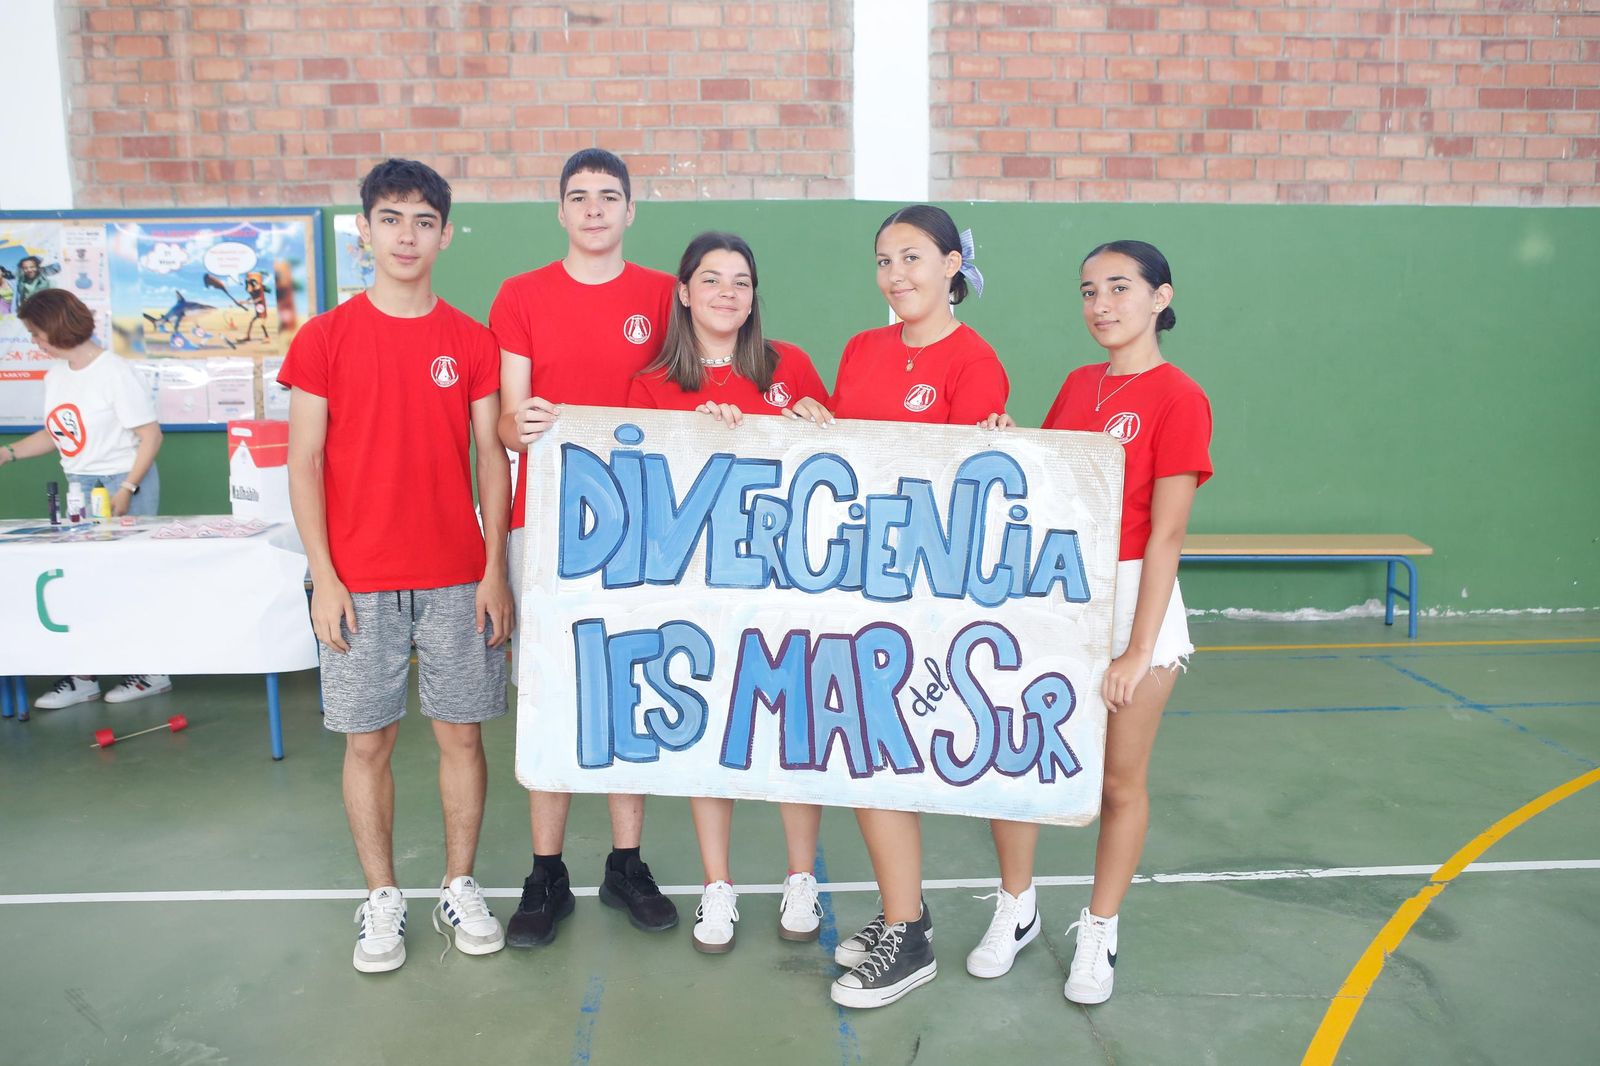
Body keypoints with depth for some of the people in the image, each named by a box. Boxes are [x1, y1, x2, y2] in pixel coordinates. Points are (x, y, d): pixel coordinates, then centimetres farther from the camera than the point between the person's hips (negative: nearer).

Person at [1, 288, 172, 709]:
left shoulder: (115, 373, -14)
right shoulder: (55, 377, 9)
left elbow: (151, 436, -15)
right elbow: (55, 434, 19)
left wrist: (126, 491, -19)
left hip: (124, 484, -7)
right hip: (78, 487, 7)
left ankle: (153, 671, 12)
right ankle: (81, 677, 13)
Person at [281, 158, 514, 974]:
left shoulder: (471, 342, 4)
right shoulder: (325, 338, 1)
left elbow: (491, 458, 4)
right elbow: (305, 463, 0)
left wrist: (495, 570, -2)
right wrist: (324, 578, -7)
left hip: (457, 579, 1)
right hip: (360, 582, -1)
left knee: (462, 732, 7)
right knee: (368, 740, 6)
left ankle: (460, 888, 23)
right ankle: (381, 900, 22)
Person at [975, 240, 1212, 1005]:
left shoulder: (1177, 398, -9)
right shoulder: (1077, 386, 10)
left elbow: (1165, 535, -13)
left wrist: (1137, 650, -15)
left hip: (1132, 598, -5)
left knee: (1120, 781, 8)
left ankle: (1098, 933, 28)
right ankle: (1016, 911, 29)